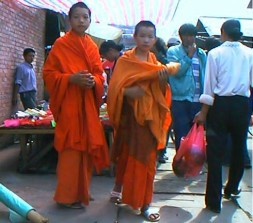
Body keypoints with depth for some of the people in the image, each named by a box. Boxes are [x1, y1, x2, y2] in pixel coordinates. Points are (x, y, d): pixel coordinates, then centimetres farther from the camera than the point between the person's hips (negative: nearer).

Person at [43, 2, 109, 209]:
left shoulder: (93, 46, 14)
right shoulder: (61, 44, -2)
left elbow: (100, 74, 15)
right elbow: (48, 73, -5)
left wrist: (93, 81, -7)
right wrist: (71, 78, -19)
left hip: (88, 104, 6)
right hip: (69, 104, -6)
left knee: (87, 147, 9)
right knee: (71, 149, -6)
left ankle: (81, 190, 23)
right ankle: (67, 196, 6)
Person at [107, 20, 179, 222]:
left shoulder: (156, 62, 12)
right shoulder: (124, 60, 0)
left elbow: (161, 93, 9)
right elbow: (114, 87, -8)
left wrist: (164, 77, -10)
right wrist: (127, 91, -28)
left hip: (150, 117, 4)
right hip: (129, 115, -3)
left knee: (147, 158, 5)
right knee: (126, 154, 3)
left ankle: (144, 203, 15)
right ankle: (118, 185, 28)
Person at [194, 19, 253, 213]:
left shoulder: (215, 53, -5)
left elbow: (210, 85, -6)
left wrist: (204, 112, 0)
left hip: (220, 104, -2)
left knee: (215, 152, 3)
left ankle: (214, 200, 6)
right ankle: (232, 188, 40)